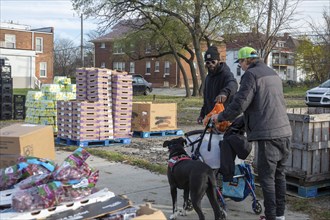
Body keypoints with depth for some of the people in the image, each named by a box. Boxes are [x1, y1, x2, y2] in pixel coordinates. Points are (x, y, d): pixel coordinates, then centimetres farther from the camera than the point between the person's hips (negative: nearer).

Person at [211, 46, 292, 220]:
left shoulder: (251, 74, -7)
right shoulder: (273, 73, 19)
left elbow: (240, 103, -14)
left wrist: (220, 117, 0)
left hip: (268, 134, -8)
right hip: (285, 132, 9)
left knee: (267, 177, -2)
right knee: (279, 174, 15)